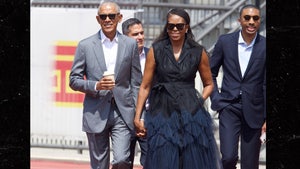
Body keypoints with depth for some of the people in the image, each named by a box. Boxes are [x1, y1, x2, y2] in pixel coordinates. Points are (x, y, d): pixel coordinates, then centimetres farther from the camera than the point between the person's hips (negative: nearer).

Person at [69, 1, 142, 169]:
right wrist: (96, 86, -15)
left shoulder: (131, 45, 5)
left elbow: (136, 82, 7)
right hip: (96, 114, 0)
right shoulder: (85, 46, 2)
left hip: (123, 113, 0)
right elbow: (74, 80, 3)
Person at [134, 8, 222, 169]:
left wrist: (199, 101, 0)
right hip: (162, 113, -1)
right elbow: (145, 86, 5)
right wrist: (137, 117, 1)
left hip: (190, 114, 1)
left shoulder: (198, 52, 4)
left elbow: (209, 84, 17)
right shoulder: (156, 50, 3)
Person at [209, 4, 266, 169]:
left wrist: (267, 118, -4)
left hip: (253, 110, 0)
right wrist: (216, 99, 0)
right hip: (229, 106, 0)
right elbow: (210, 73, 11)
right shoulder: (225, 41, 0)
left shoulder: (264, 46, -3)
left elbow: (267, 84, -2)